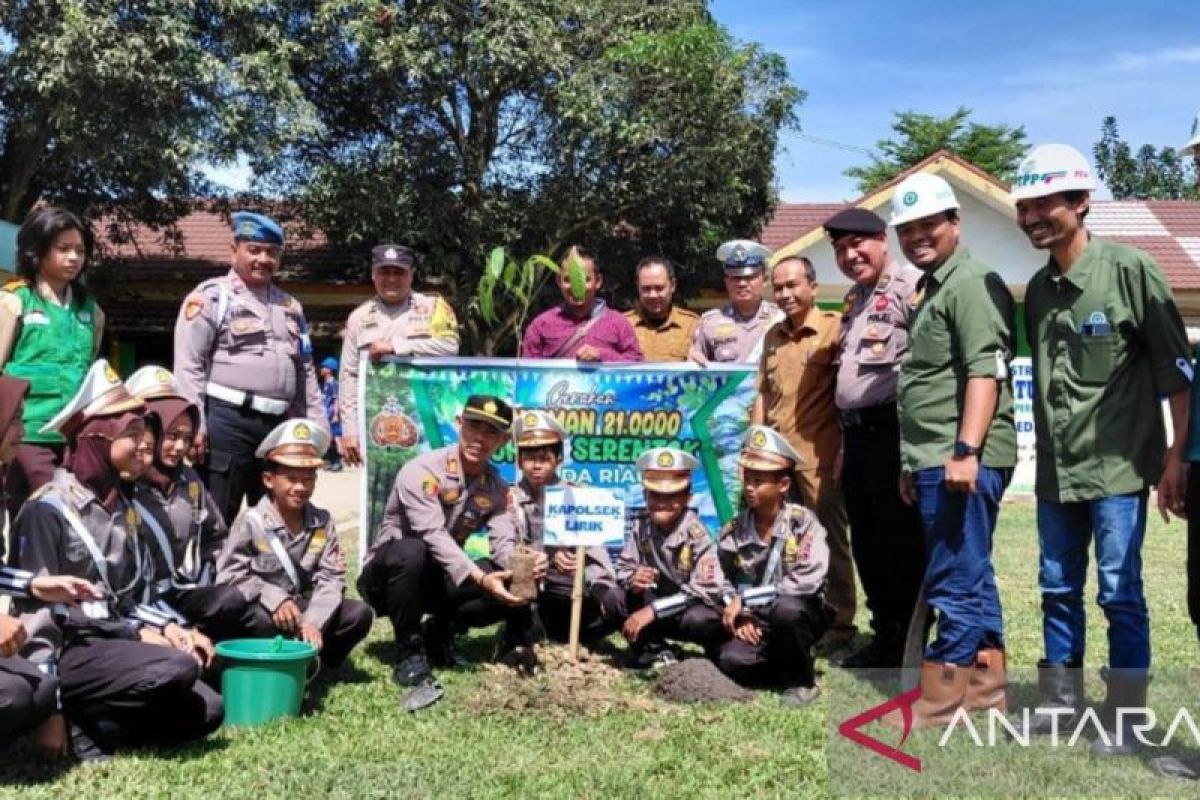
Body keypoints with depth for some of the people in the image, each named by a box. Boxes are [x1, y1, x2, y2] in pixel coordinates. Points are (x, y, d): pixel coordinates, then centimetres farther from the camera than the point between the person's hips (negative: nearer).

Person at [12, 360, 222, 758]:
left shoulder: (123, 506, 12)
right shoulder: (48, 509, -11)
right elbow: (38, 606, -15)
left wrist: (170, 627, -8)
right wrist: (134, 632, -17)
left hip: (115, 644, 8)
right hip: (67, 650, -7)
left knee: (206, 710, -6)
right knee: (178, 668, -30)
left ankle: (90, 726, -2)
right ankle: (79, 719, -10)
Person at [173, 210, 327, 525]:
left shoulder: (290, 306, 20)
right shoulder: (211, 296, -1)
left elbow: (305, 370, 22)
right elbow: (189, 365, -8)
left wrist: (317, 425, 15)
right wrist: (194, 424, -16)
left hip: (279, 424, 7)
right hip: (227, 420, -7)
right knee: (216, 518, -4)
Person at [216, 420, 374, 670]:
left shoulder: (322, 522, -1)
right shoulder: (251, 521, -10)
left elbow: (331, 578, -7)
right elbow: (230, 574, -15)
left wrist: (313, 621, -23)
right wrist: (273, 598, -29)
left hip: (305, 610, 4)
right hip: (264, 609, -3)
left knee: (360, 614, -15)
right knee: (263, 620, -37)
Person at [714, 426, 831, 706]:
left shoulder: (803, 523, -14)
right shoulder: (732, 531, -2)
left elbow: (808, 581, -26)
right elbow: (725, 585, 7)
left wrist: (745, 598, -23)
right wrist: (740, 615, -14)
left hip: (802, 616, -3)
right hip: (755, 622, 3)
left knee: (786, 608, -36)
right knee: (730, 661, -25)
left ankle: (802, 680, -8)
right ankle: (789, 663, 7)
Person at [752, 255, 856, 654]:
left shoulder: (834, 328, -7)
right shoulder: (773, 335, 14)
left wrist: (847, 451, -12)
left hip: (818, 453, -6)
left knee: (831, 542, 3)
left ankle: (840, 628, 12)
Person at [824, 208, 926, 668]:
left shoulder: (909, 285, -10)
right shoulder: (854, 298, 20)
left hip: (893, 430, -9)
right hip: (856, 433, 9)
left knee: (901, 543, -1)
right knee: (866, 543, 14)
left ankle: (910, 648, 10)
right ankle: (884, 638, 27)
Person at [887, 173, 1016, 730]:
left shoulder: (971, 284, -9)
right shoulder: (928, 290, 22)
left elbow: (985, 371, -20)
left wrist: (966, 450, -27)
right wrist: (913, 462, 25)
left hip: (961, 462, -10)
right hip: (935, 461, 10)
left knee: (955, 586, -5)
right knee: (972, 581, 15)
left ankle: (938, 705, 1)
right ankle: (986, 689, 24)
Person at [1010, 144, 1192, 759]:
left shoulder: (1128, 269, -10)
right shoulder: (1038, 288, 9)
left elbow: (1176, 369, -9)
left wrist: (1175, 457, -11)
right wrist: (1046, 454, 16)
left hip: (1117, 465, -6)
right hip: (1056, 471, 6)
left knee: (1120, 593, 1)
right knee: (1058, 589, 13)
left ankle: (1124, 721, 14)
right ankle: (1060, 702, 27)